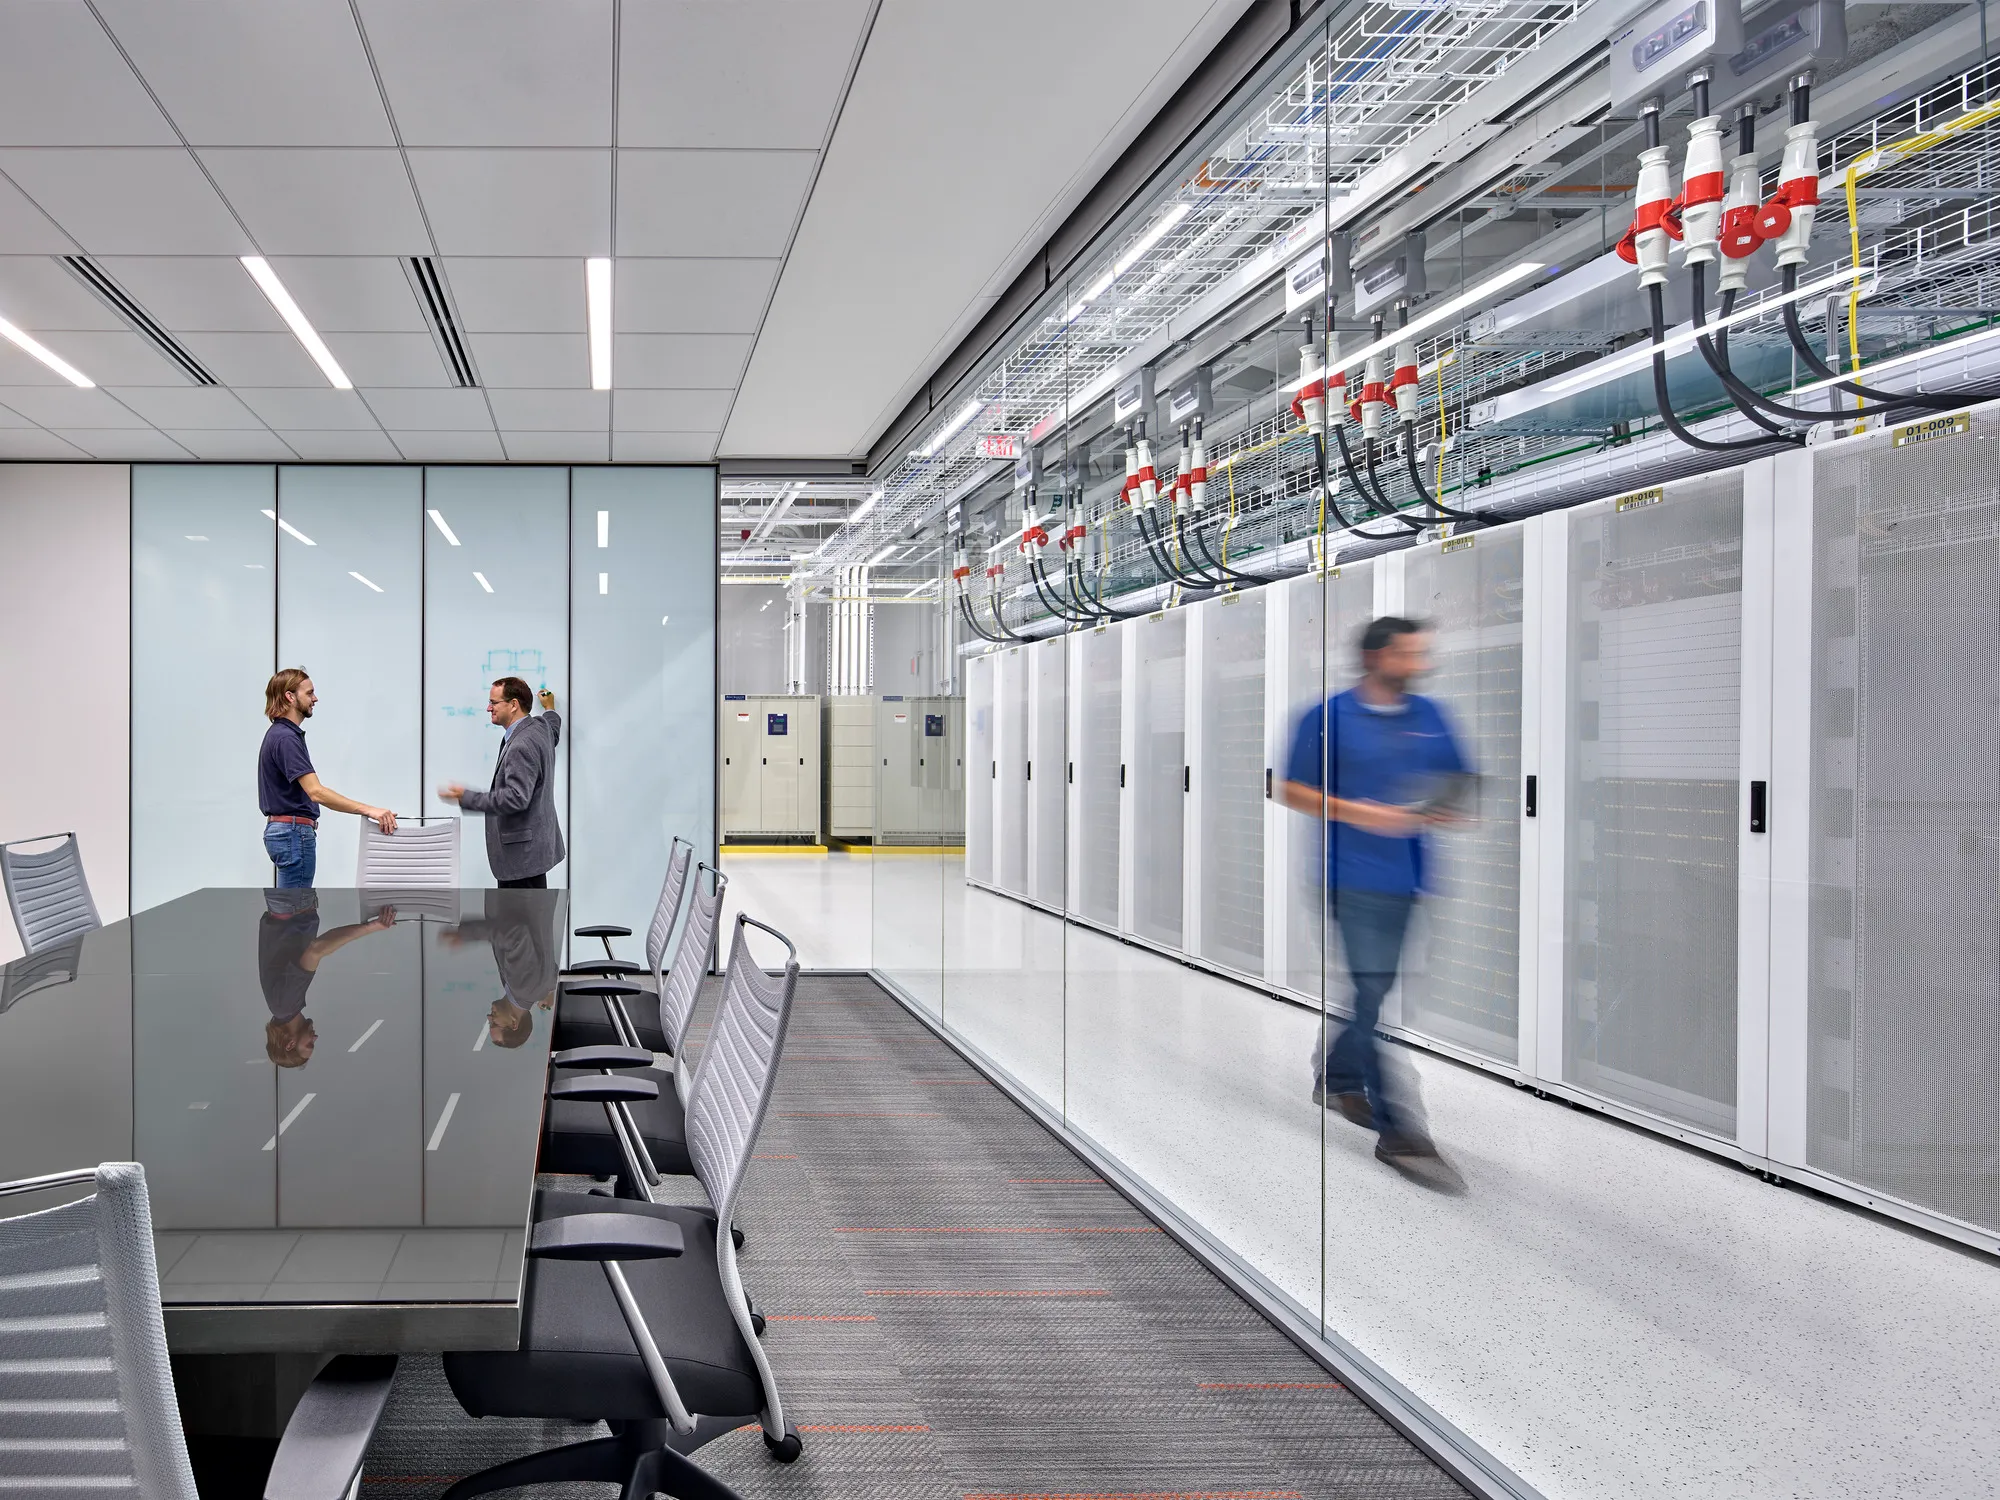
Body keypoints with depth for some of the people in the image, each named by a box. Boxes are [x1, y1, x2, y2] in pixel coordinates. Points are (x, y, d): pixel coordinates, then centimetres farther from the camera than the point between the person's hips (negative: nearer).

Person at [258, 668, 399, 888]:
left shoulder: (280, 734, 14)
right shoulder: (286, 738, -20)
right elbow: (316, 792, -31)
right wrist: (368, 810, -36)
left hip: (286, 831, 11)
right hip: (294, 834, -11)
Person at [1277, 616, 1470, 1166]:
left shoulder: (1430, 716, 11)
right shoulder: (1329, 717, -3)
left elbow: (1457, 786, 19)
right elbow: (1293, 792, -2)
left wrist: (1446, 812, -5)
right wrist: (1357, 812, -15)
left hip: (1414, 875, 5)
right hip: (1360, 876, -5)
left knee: (1376, 989, 14)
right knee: (1375, 990, -7)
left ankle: (1337, 1077, 37)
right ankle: (1394, 1126, -1)